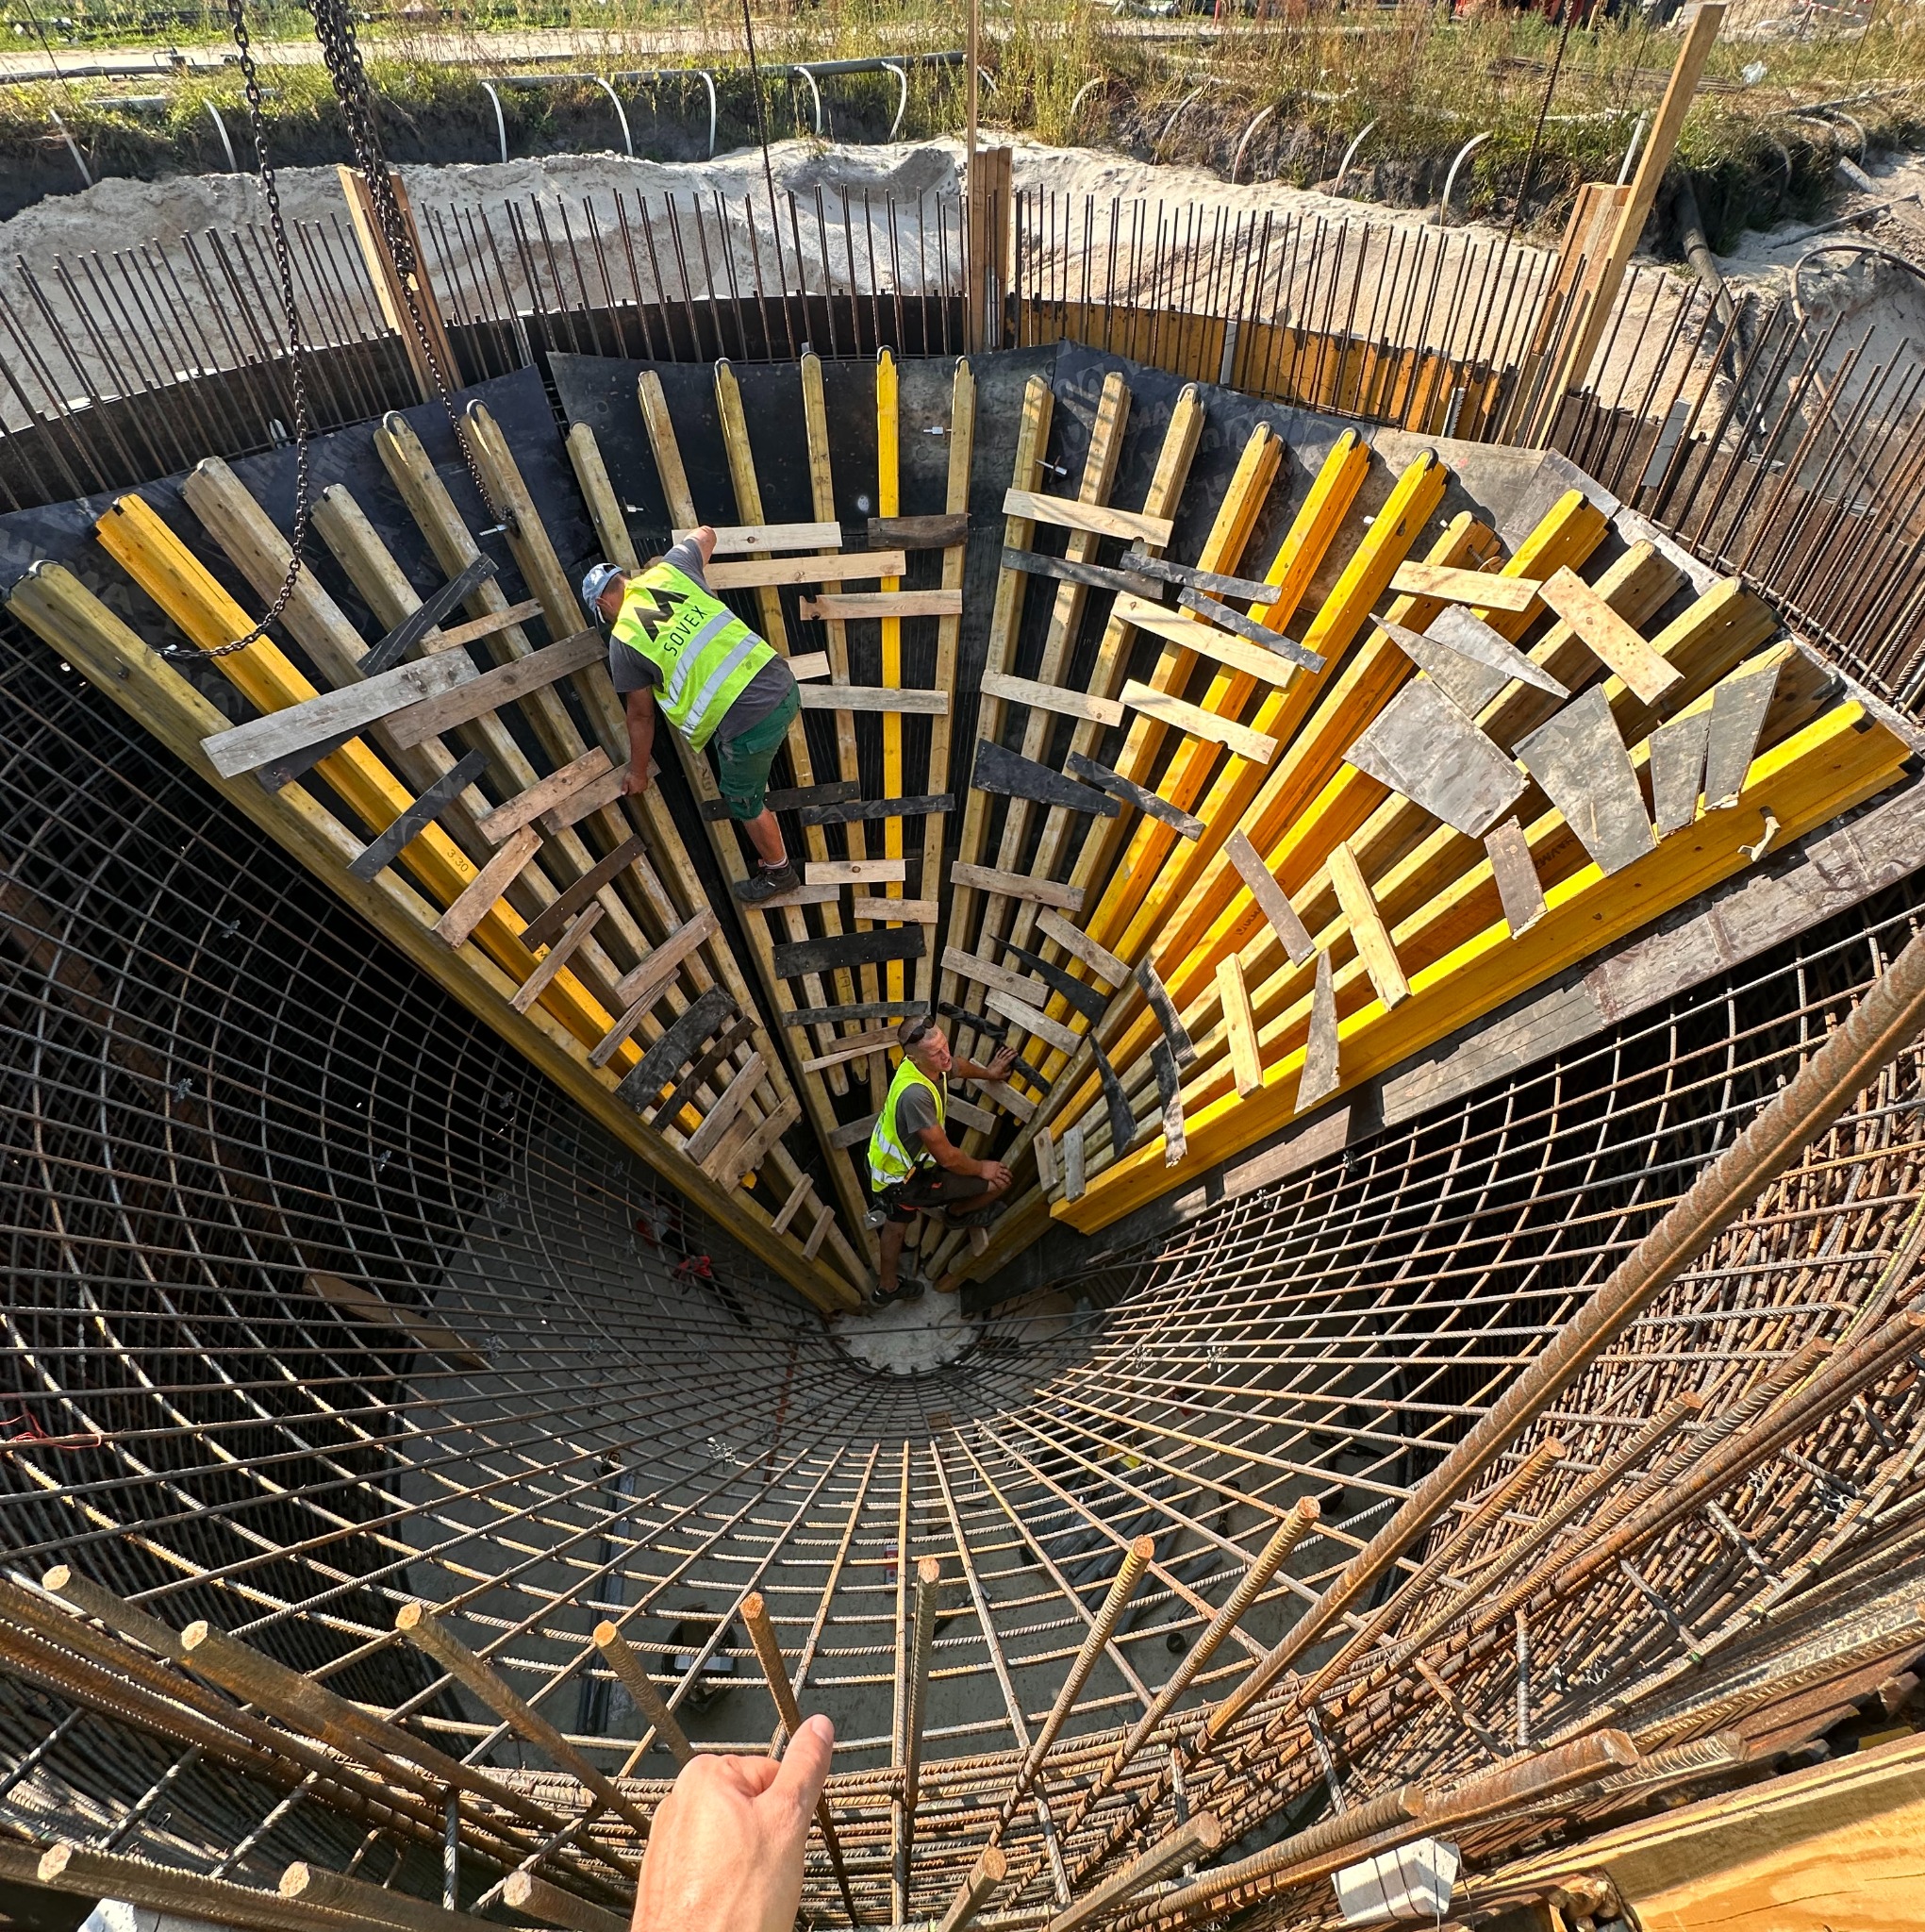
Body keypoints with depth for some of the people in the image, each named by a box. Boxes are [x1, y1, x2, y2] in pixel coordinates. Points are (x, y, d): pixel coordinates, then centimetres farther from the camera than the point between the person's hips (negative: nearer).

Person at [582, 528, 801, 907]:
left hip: (748, 721, -6)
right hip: (782, 682, 6)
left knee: (744, 803, 21)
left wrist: (637, 773, 28)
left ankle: (778, 872, 41)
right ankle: (756, 792, 63)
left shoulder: (622, 641, 2)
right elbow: (705, 534, 34)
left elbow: (641, 716, 12)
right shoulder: (668, 570, 12)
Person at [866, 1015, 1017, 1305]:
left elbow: (959, 1065, 14)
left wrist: (988, 1072, 33)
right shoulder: (915, 1093, -42)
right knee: (998, 1181, -1)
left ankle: (887, 1286, 59)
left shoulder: (933, 1063, -14)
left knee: (897, 1224, 34)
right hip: (905, 1180, -9)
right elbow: (947, 1157, -32)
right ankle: (955, 1213, 30)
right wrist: (981, 1169, -13)